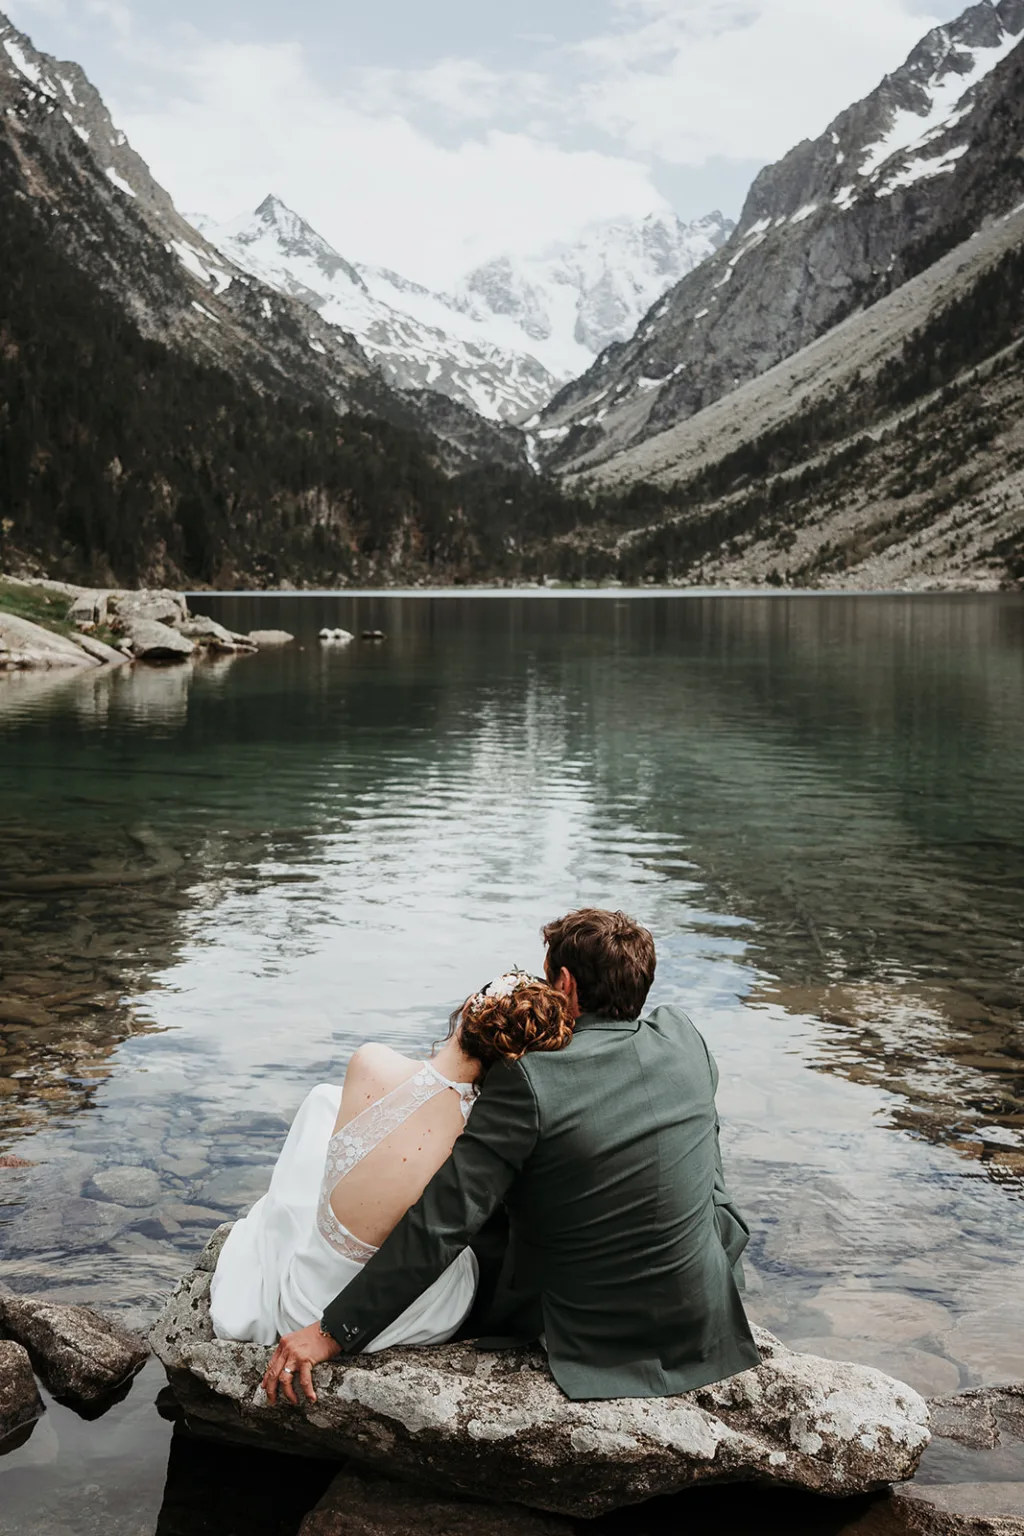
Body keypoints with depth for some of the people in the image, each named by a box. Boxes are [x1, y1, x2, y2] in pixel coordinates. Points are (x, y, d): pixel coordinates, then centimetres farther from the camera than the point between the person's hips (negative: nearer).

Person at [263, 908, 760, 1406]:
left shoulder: (528, 1078, -22)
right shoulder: (683, 1037, -6)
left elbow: (441, 1220, -23)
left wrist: (331, 1334, -18)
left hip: (586, 1341, -3)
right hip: (703, 1330, 3)